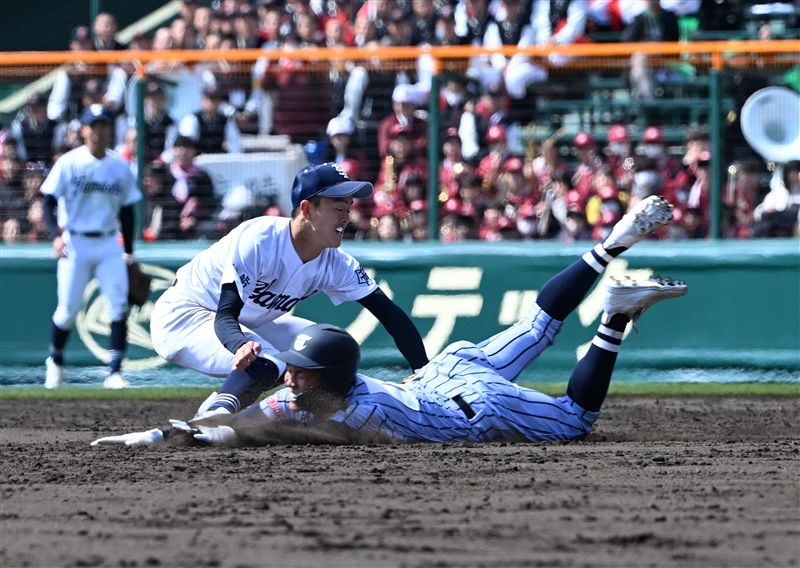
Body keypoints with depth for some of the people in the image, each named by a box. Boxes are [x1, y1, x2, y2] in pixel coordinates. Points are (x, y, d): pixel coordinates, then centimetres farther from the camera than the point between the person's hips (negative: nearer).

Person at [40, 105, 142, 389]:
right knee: (68, 309, 0)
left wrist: (129, 252, 11)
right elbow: (49, 202, -5)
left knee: (119, 307, -11)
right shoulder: (69, 163, -4)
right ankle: (55, 361, 26)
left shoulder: (120, 167, 6)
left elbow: (127, 211, 14)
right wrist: (56, 235, -20)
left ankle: (115, 372, -10)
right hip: (75, 243, -3)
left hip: (109, 244, 3)